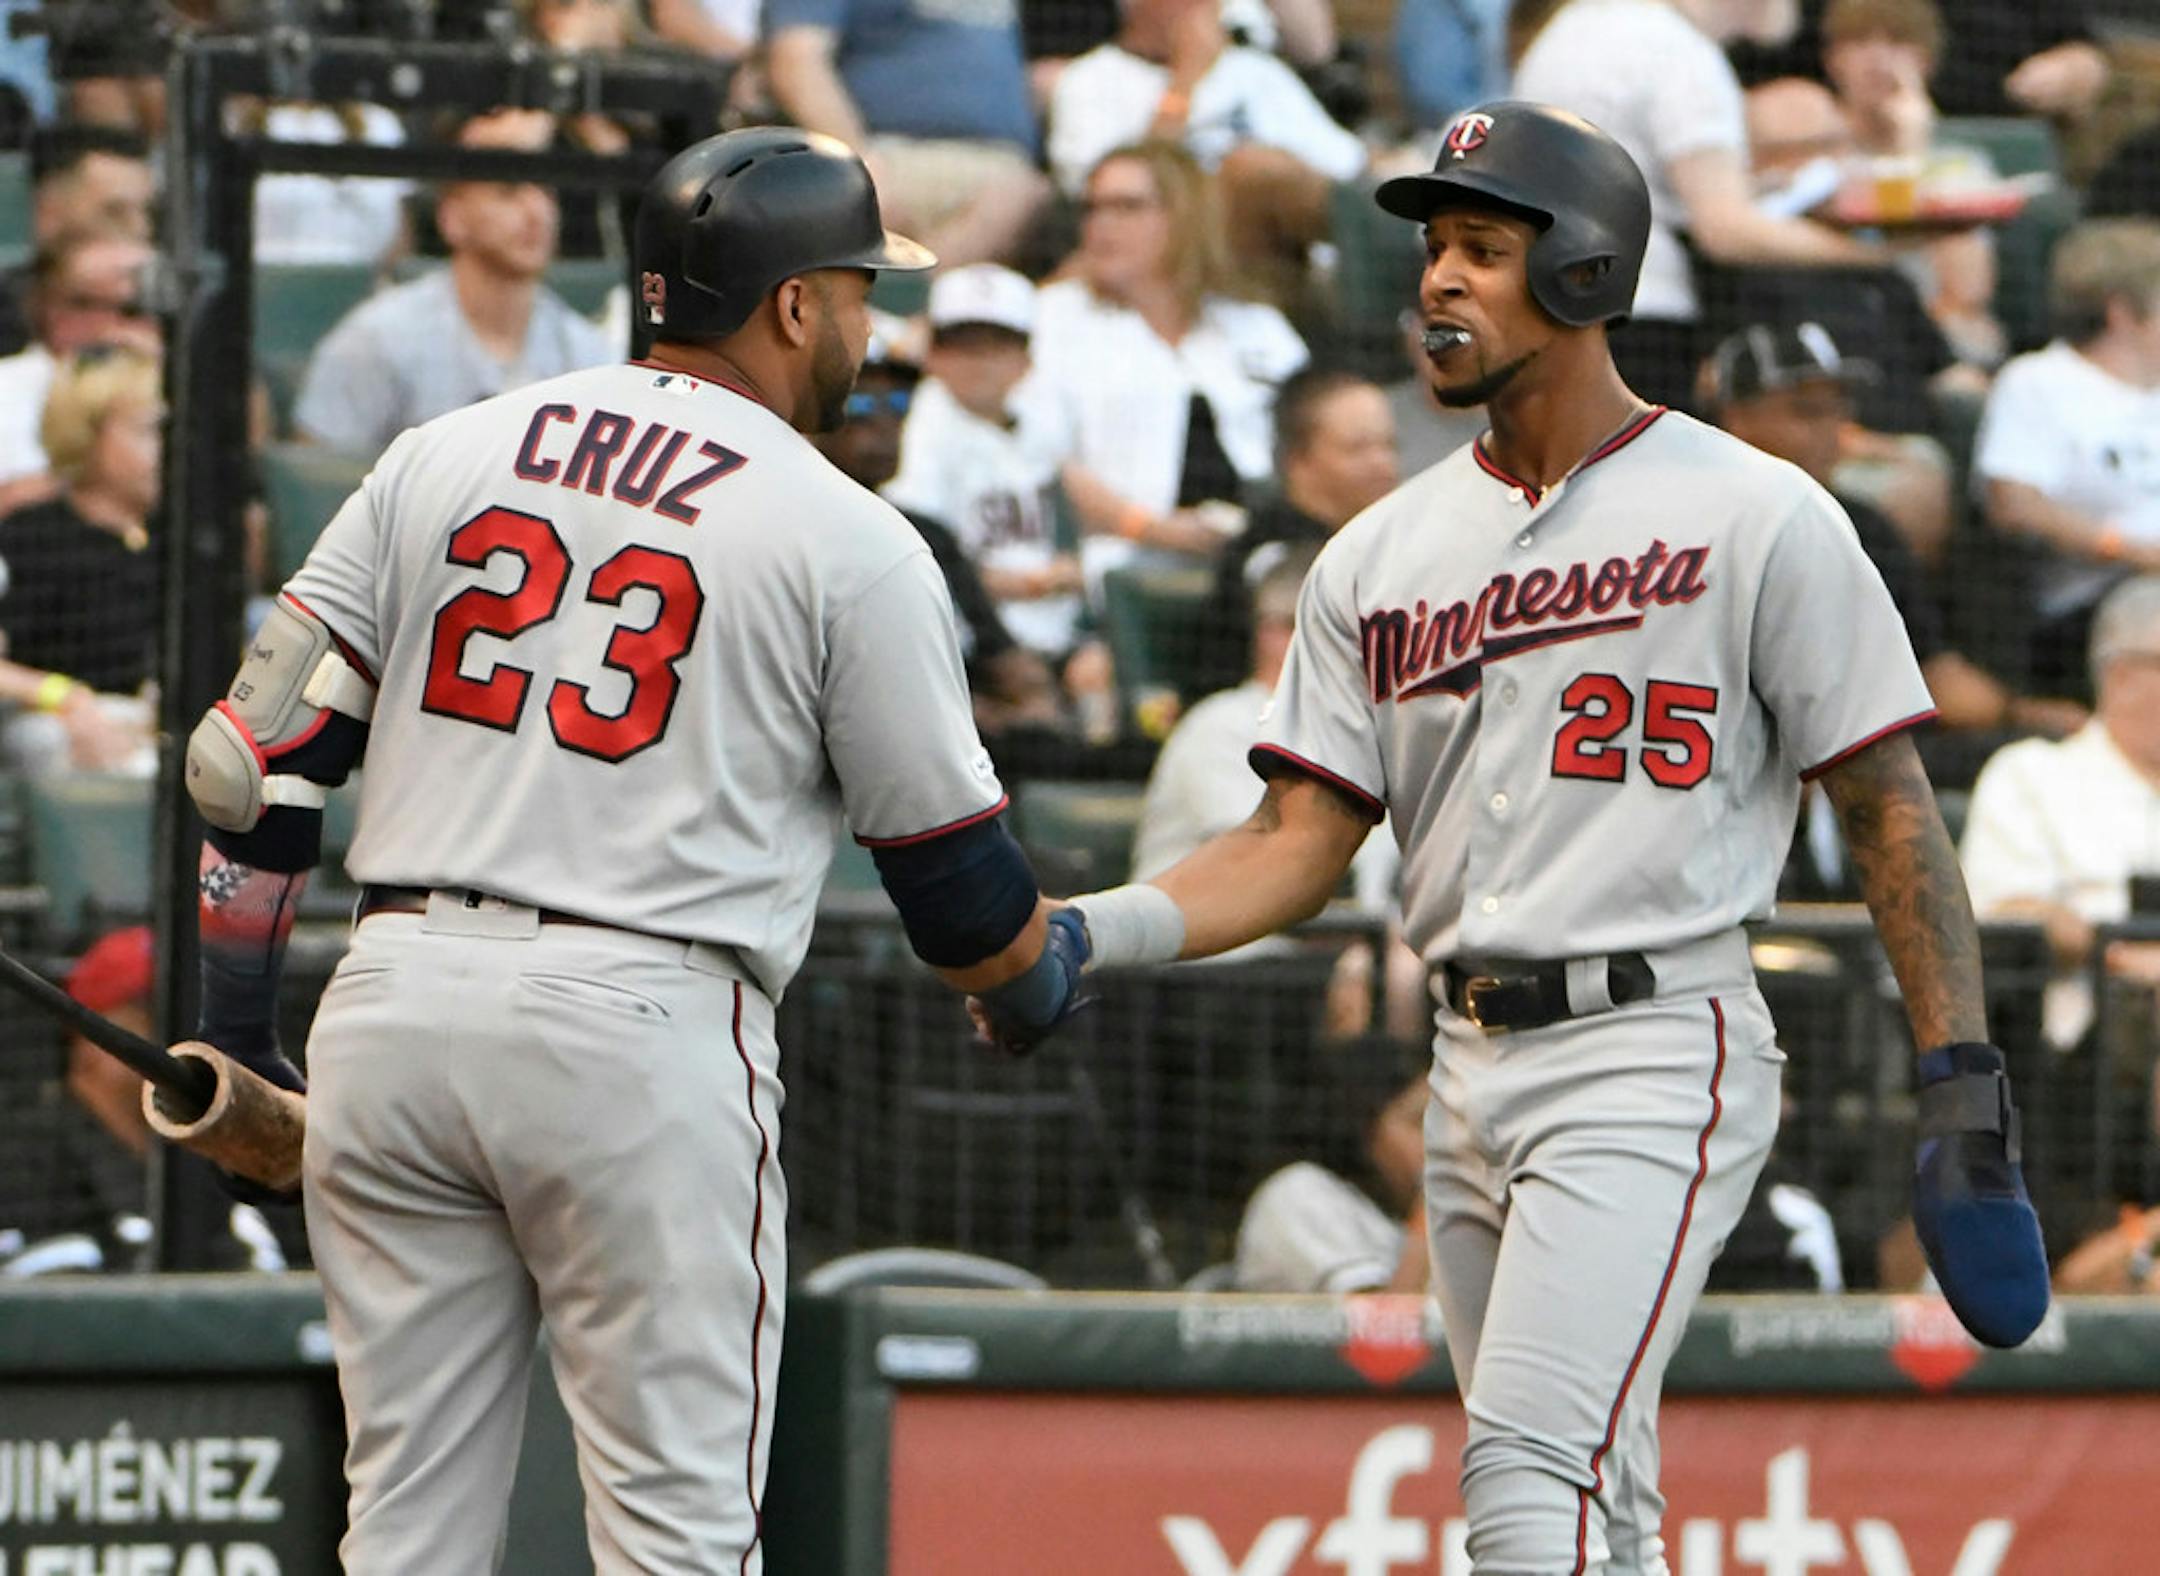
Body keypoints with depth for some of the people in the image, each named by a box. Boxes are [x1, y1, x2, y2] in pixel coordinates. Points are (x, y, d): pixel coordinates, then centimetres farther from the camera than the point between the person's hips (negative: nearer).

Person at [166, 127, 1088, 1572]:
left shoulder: (444, 459, 12)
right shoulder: (849, 541, 0)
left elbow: (255, 754, 8)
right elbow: (951, 867, 5)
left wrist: (232, 1027, 14)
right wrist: (1041, 977, 27)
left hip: (393, 1005, 5)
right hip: (642, 1021, -5)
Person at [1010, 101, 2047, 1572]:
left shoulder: (1756, 518, -4)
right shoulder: (1383, 553, 12)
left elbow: (1889, 801, -3)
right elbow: (1302, 839, 8)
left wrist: (1963, 1079, -9)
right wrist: (1092, 933, -9)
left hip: (1657, 1054, -7)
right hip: (1475, 1066, 7)